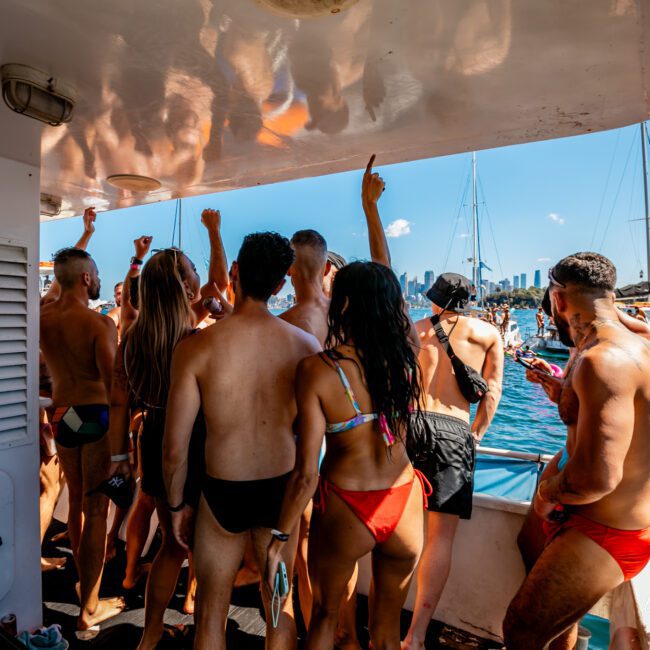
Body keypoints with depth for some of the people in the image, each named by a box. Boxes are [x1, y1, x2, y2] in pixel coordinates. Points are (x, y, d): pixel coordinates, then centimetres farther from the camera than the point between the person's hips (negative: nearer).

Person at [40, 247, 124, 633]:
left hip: (62, 415, 7)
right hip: (96, 415, -6)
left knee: (76, 501, 22)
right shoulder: (99, 323, -17)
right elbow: (113, 383, -18)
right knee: (96, 509, 3)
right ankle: (90, 608, 14)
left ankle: (85, 582, 40)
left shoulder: (43, 318, -1)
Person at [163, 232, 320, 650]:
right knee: (280, 611, 24)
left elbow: (175, 449, -12)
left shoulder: (197, 347, -17)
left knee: (211, 616, 22)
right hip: (282, 489, 2)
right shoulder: (306, 345, -12)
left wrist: (177, 505, 5)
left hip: (223, 493, -1)